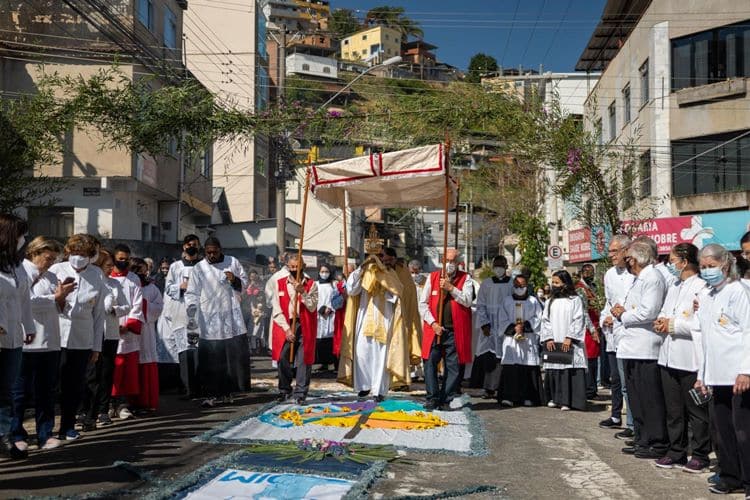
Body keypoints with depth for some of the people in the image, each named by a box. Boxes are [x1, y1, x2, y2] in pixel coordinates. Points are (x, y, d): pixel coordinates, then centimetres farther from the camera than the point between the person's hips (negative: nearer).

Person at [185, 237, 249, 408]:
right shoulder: (198, 269, 2)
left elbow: (245, 283, 15)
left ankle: (226, 392, 18)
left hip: (232, 319, 2)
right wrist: (191, 318, -11)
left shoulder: (233, 262, 7)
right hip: (209, 321, -2)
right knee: (211, 360, -4)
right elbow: (192, 294, 2)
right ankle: (210, 394, 4)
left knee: (234, 356, 4)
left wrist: (236, 280, -7)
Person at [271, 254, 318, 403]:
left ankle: (300, 393, 7)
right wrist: (287, 328, -7)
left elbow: (312, 307, -4)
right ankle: (285, 390, 15)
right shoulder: (279, 284, 7)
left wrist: (303, 292, -16)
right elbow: (277, 310, 2)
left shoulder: (311, 284, 5)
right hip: (285, 325, 1)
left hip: (305, 327, -1)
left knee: (303, 360, -2)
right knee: (282, 358, -3)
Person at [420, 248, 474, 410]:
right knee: (430, 362, -4)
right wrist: (433, 323, -5)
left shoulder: (465, 279, 5)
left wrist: (451, 288, -16)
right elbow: (423, 303, 6)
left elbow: (467, 301, -8)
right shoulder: (433, 277, 8)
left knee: (453, 365, 3)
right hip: (434, 328, 1)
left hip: (455, 331, -1)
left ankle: (448, 397, 13)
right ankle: (433, 398, 3)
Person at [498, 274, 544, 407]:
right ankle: (508, 396, -7)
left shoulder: (533, 301, 10)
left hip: (529, 339, 0)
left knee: (529, 367, -5)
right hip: (511, 338, 0)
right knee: (510, 367, -7)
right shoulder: (507, 301, 12)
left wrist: (525, 325, -11)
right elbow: (503, 320, 5)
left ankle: (528, 397, 0)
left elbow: (538, 318, 2)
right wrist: (513, 328, -11)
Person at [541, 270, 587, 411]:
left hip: (570, 343, -4)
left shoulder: (575, 300, 1)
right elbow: (545, 321, 11)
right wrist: (548, 339, -3)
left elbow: (578, 320, -5)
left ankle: (567, 401, -4)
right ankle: (554, 398, 11)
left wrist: (569, 338, -13)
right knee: (553, 370, 2)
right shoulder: (550, 302, 15)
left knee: (570, 371, -7)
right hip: (553, 344, 4)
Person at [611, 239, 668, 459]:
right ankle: (642, 440, 23)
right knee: (636, 398, 15)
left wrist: (623, 315, -7)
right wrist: (623, 310, 5)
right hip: (632, 348, 10)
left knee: (651, 399, -3)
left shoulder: (653, 278, -12)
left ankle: (658, 443, 4)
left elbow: (647, 313, -21)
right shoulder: (639, 278, 19)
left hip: (645, 349, -10)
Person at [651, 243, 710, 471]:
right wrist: (661, 322, 3)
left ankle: (700, 455, 15)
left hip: (690, 359, -8)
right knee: (673, 410, 14)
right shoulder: (672, 287, 15)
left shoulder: (701, 288, -12)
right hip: (668, 356, 8)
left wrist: (673, 325, -15)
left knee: (695, 410, 4)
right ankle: (676, 452, 23)